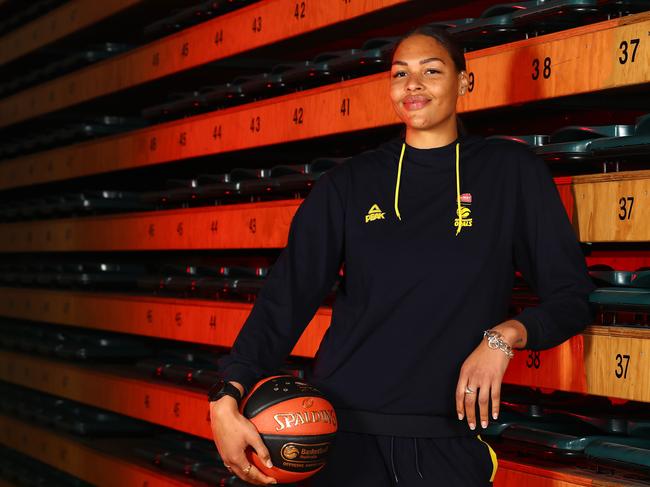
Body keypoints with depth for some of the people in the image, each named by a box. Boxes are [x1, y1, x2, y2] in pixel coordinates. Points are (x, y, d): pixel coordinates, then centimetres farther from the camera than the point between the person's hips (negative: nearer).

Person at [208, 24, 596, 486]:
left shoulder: (510, 171, 2)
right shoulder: (349, 184, 5)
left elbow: (573, 295, 2)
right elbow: (286, 296, -4)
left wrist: (504, 335, -17)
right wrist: (227, 399, -17)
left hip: (448, 442, -1)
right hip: (345, 435, 1)